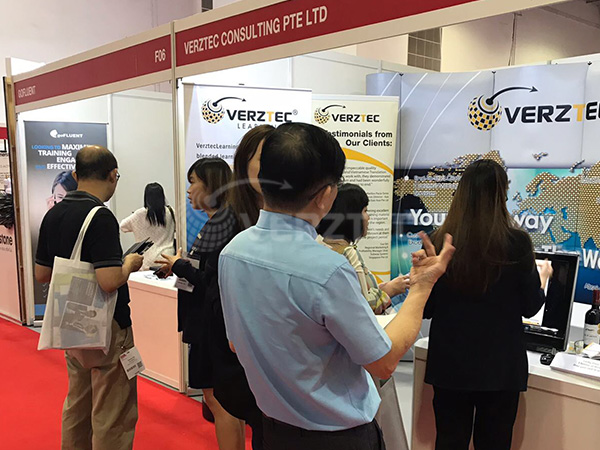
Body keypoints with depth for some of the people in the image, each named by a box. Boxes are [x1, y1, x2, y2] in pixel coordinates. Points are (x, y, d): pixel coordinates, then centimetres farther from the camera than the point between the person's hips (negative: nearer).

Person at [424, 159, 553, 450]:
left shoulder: (439, 241, -9)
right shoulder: (517, 243, -13)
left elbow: (426, 308, -1)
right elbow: (530, 307, -1)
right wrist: (542, 278, 18)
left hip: (450, 363, 1)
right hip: (500, 365, -1)